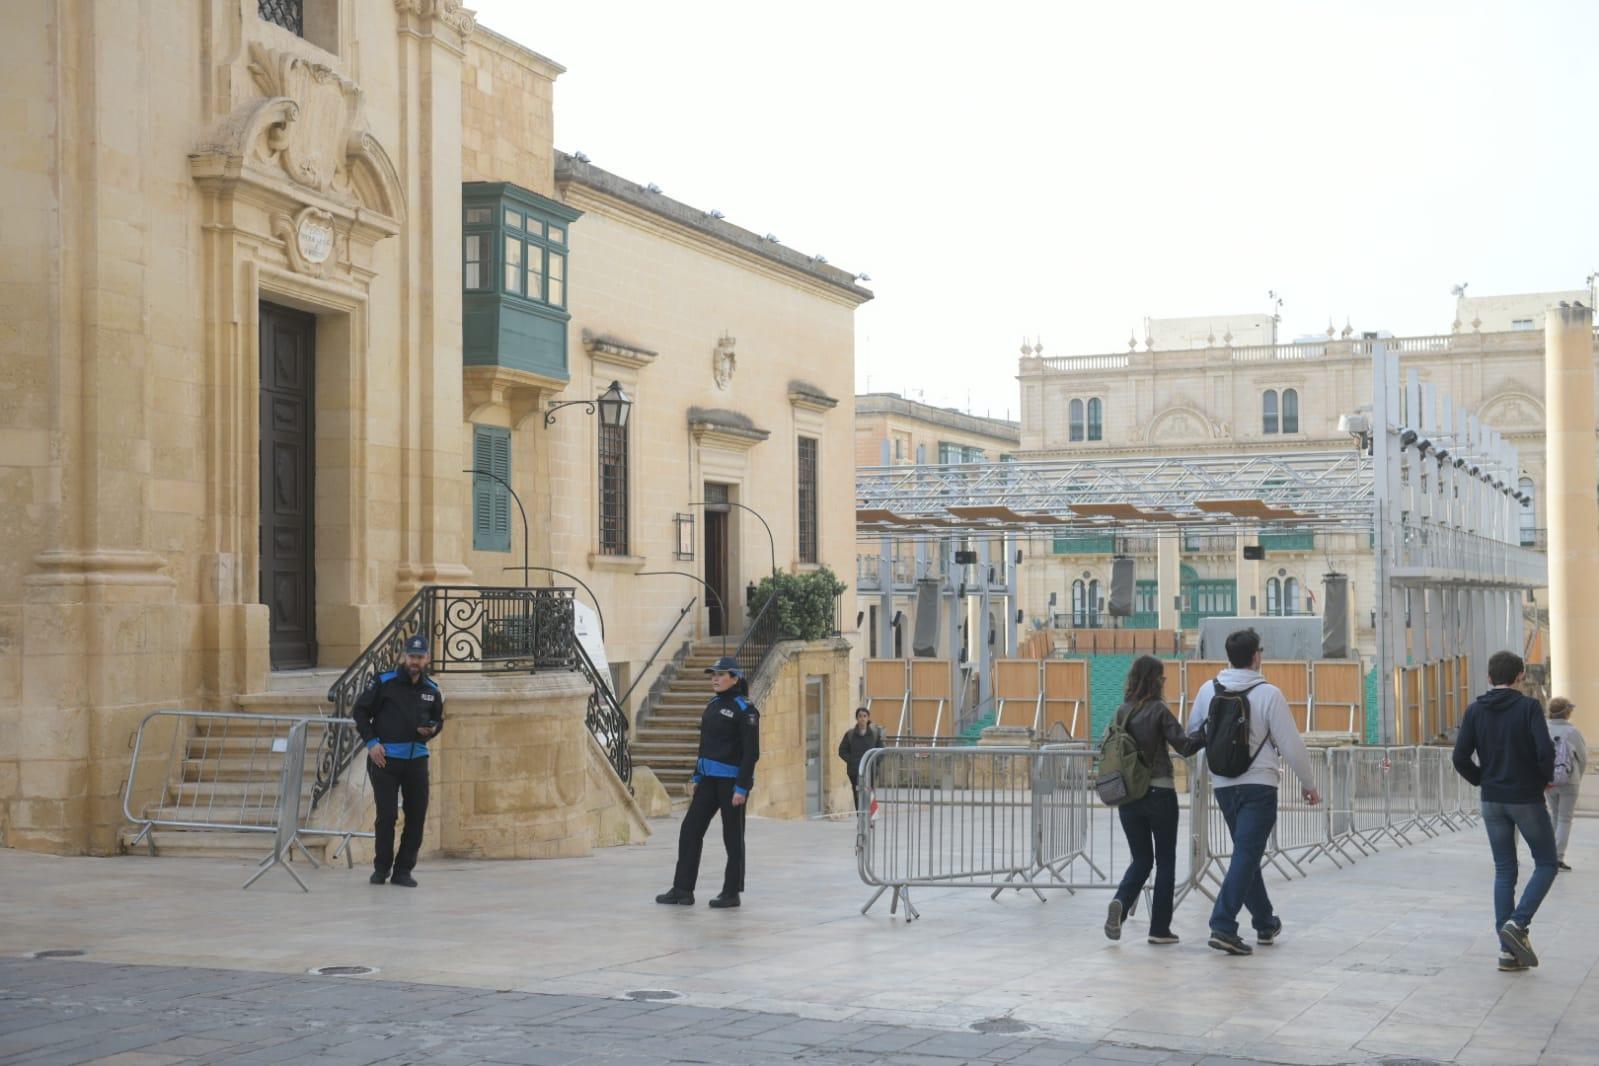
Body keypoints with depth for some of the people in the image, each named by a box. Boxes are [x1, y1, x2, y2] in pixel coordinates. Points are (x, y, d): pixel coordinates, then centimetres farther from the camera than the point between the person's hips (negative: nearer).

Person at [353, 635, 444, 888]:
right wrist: (371, 742, -8)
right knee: (386, 815, -3)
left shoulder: (432, 690, 8)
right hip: (385, 759, -4)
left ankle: (403, 870, 14)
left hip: (417, 760, 4)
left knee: (417, 815, 2)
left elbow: (438, 719, 23)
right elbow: (360, 711, -1)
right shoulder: (385, 682, -5)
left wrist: (432, 730, -1)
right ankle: (381, 867, 15)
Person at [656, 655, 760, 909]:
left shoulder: (744, 709, -11)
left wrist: (742, 788, -19)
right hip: (709, 779, 8)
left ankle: (731, 893, 12)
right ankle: (682, 890, 8)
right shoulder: (713, 704, 12)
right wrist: (697, 775, 17)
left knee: (732, 836, 2)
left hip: (732, 781, -8)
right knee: (690, 830, 4)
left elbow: (751, 752, -15)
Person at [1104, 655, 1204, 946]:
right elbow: (1184, 746, -13)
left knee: (1141, 859, 14)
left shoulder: (1122, 712, 3)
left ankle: (1121, 903, -14)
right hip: (1159, 793, -4)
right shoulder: (1159, 711, -10)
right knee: (1165, 861, 9)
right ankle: (1160, 928, 9)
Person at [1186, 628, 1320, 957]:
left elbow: (1193, 732, 15)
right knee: (1246, 855, -6)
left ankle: (1266, 923, 30)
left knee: (1246, 854, 19)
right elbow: (1291, 744, -8)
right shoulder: (1268, 693, -12)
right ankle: (1223, 926, -18)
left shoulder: (1208, 691, 1)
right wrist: (1308, 784, 5)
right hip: (1259, 785, -5)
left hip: (1223, 785, 5)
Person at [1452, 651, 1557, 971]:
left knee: (1504, 871, 10)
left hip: (1492, 801, 4)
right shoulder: (1528, 707, -10)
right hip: (1527, 800, -4)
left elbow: (1461, 758, -3)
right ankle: (1518, 924, -10)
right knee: (1546, 864, 11)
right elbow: (1545, 751, -21)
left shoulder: (1475, 710, 1)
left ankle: (1509, 950, 6)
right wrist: (1547, 778, -1)